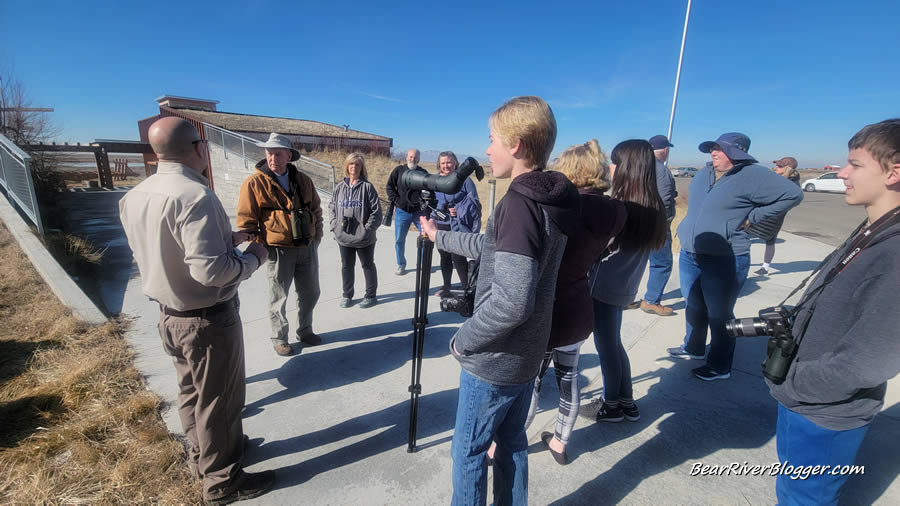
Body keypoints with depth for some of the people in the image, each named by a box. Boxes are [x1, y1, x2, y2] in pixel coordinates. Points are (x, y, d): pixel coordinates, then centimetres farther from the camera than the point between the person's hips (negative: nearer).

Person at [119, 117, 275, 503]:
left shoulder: (135, 197, 0)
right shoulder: (195, 195, -26)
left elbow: (173, 251, 7)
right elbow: (211, 270, -30)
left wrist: (227, 238, 9)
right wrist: (253, 257, -13)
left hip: (170, 314, 8)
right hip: (209, 319, -8)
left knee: (192, 393, 25)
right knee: (219, 400, 9)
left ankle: (202, 455, 46)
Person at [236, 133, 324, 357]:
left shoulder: (303, 180, 5)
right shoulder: (254, 182, -9)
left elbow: (316, 209, 15)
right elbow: (246, 221, -8)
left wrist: (317, 236, 10)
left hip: (307, 248, 5)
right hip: (278, 250, -5)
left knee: (310, 293, 17)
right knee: (278, 298, 10)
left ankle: (305, 331, 37)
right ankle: (279, 339, 29)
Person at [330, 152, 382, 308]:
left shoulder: (367, 187, -9)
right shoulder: (340, 187, 4)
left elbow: (376, 210, -11)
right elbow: (332, 207, 12)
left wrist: (368, 229, -15)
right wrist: (335, 226, 0)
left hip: (364, 237, -4)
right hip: (343, 237, 4)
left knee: (368, 266, 12)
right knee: (346, 266, 16)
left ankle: (371, 295, 26)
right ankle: (347, 295, 32)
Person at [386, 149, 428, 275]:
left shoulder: (423, 173, 5)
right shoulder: (399, 170, 3)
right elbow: (389, 186, 5)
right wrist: (396, 200, -6)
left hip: (419, 212, 1)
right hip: (402, 211, 0)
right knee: (399, 240, 4)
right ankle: (401, 265, 21)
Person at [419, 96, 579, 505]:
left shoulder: (518, 204, -24)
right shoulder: (549, 201, 4)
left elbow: (511, 302, -30)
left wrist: (464, 341, -14)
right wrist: (439, 237, 27)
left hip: (494, 361, -8)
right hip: (526, 355, 8)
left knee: (468, 453, 12)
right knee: (512, 444, 23)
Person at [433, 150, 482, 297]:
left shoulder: (464, 180, -4)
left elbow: (474, 203, -5)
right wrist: (446, 210, -9)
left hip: (459, 227, -5)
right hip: (441, 226, 5)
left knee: (458, 257, -11)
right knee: (444, 256, 15)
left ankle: (467, 288, 3)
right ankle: (446, 287, 30)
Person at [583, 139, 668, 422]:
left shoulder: (621, 207, -22)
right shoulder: (653, 207, 3)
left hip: (605, 287, -8)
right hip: (623, 286, 8)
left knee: (606, 346, 10)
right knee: (613, 344, 22)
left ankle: (611, 406, 29)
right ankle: (627, 403, 34)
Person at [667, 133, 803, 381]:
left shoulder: (752, 175, -13)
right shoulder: (704, 172, 7)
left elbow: (793, 194, -13)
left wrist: (751, 217, -11)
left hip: (724, 261, -6)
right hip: (689, 256, 7)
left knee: (719, 316, 6)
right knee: (693, 308, 20)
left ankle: (719, 367, 23)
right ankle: (693, 348, 40)